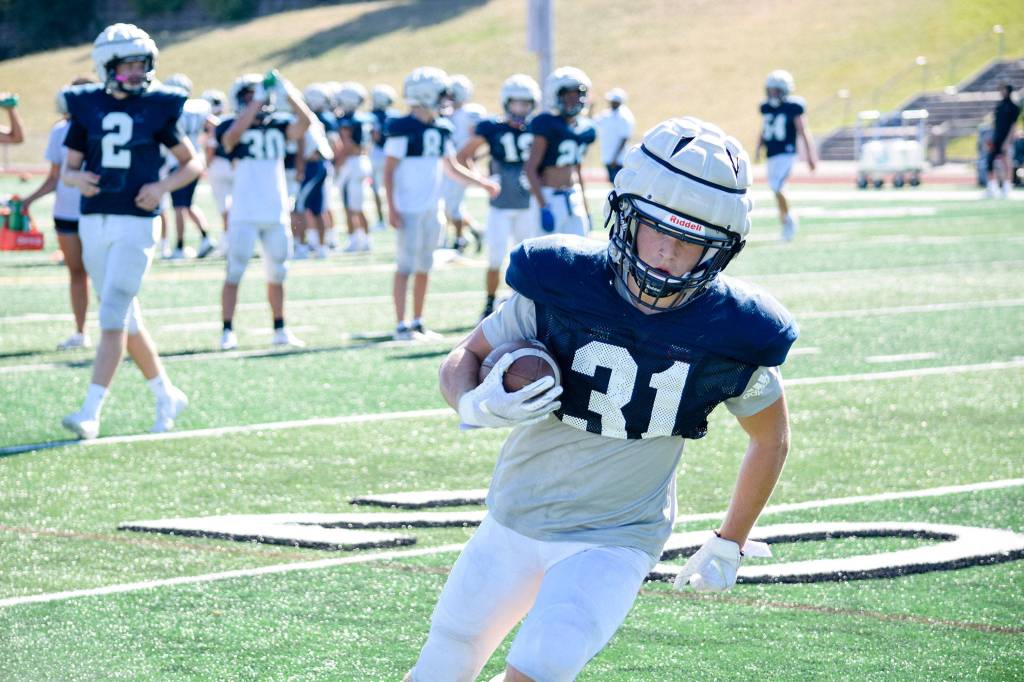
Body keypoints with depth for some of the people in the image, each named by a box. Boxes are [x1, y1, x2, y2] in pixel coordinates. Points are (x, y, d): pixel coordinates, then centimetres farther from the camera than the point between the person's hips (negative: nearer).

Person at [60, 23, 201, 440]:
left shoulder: (157, 107, -2)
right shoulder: (86, 107, 5)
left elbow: (193, 164, 6)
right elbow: (68, 168, 11)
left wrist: (164, 187, -12)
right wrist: (77, 178, -12)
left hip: (136, 223, -4)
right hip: (94, 222, 4)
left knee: (112, 317, -12)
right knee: (127, 319, 12)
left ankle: (91, 412, -15)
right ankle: (167, 396, 27)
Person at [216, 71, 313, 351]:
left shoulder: (279, 125, 8)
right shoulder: (232, 127, -3)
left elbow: (305, 122, -8)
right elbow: (233, 134, -27)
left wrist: (287, 93, -18)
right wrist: (257, 101, -27)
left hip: (277, 213, 4)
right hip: (244, 215, -4)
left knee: (277, 274, 12)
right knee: (234, 273, -5)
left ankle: (280, 330, 21)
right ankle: (227, 331, -2)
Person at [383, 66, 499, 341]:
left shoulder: (441, 129, 10)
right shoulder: (402, 128, -11)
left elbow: (452, 167, 21)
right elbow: (389, 171, -11)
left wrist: (483, 183, 15)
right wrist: (391, 208, -16)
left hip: (431, 208, 7)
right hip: (409, 209, -7)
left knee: (424, 267, 11)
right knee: (405, 266, -6)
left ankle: (418, 323, 19)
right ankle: (401, 326, -3)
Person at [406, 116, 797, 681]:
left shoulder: (730, 334, -16)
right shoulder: (560, 284, -18)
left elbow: (771, 437, 3)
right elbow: (463, 359, -4)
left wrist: (729, 545, 7)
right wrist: (476, 405, -27)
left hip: (615, 540, -2)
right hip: (515, 521, 2)